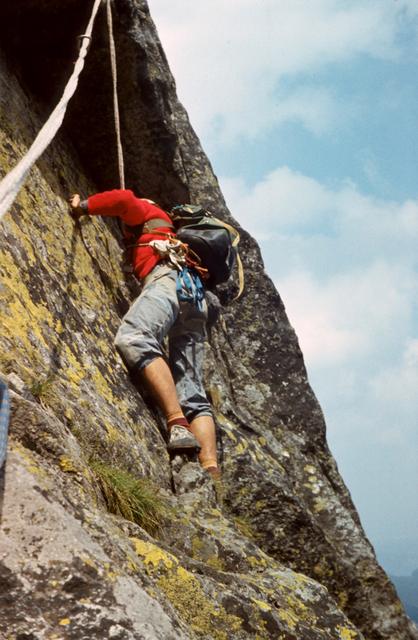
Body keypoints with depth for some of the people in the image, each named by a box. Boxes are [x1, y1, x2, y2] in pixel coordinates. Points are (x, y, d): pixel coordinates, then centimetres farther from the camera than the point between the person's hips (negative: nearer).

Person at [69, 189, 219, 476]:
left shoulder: (147, 213, 25)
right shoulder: (172, 235, 45)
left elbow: (124, 199, 5)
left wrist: (82, 206, 17)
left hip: (170, 278, -8)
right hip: (197, 301, 8)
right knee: (192, 394, -6)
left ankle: (178, 425, -49)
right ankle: (211, 470, -24)